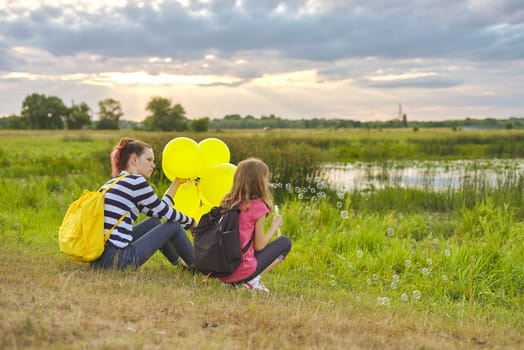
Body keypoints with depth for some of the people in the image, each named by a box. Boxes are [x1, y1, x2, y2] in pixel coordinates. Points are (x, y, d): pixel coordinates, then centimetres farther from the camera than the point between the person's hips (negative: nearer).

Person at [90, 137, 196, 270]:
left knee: (154, 222, 26)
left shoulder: (114, 183, 18)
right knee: (174, 226, 7)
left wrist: (176, 183, 28)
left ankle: (179, 264, 40)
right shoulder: (135, 181, -8)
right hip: (117, 259, -9)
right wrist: (191, 222, 20)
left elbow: (158, 211, 22)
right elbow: (166, 213, 3)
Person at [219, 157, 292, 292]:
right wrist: (275, 226, 8)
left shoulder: (228, 201, 8)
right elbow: (259, 245, -7)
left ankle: (230, 281, 11)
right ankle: (253, 280, -3)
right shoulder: (258, 206, -11)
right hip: (242, 271, -7)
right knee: (285, 242, 10)